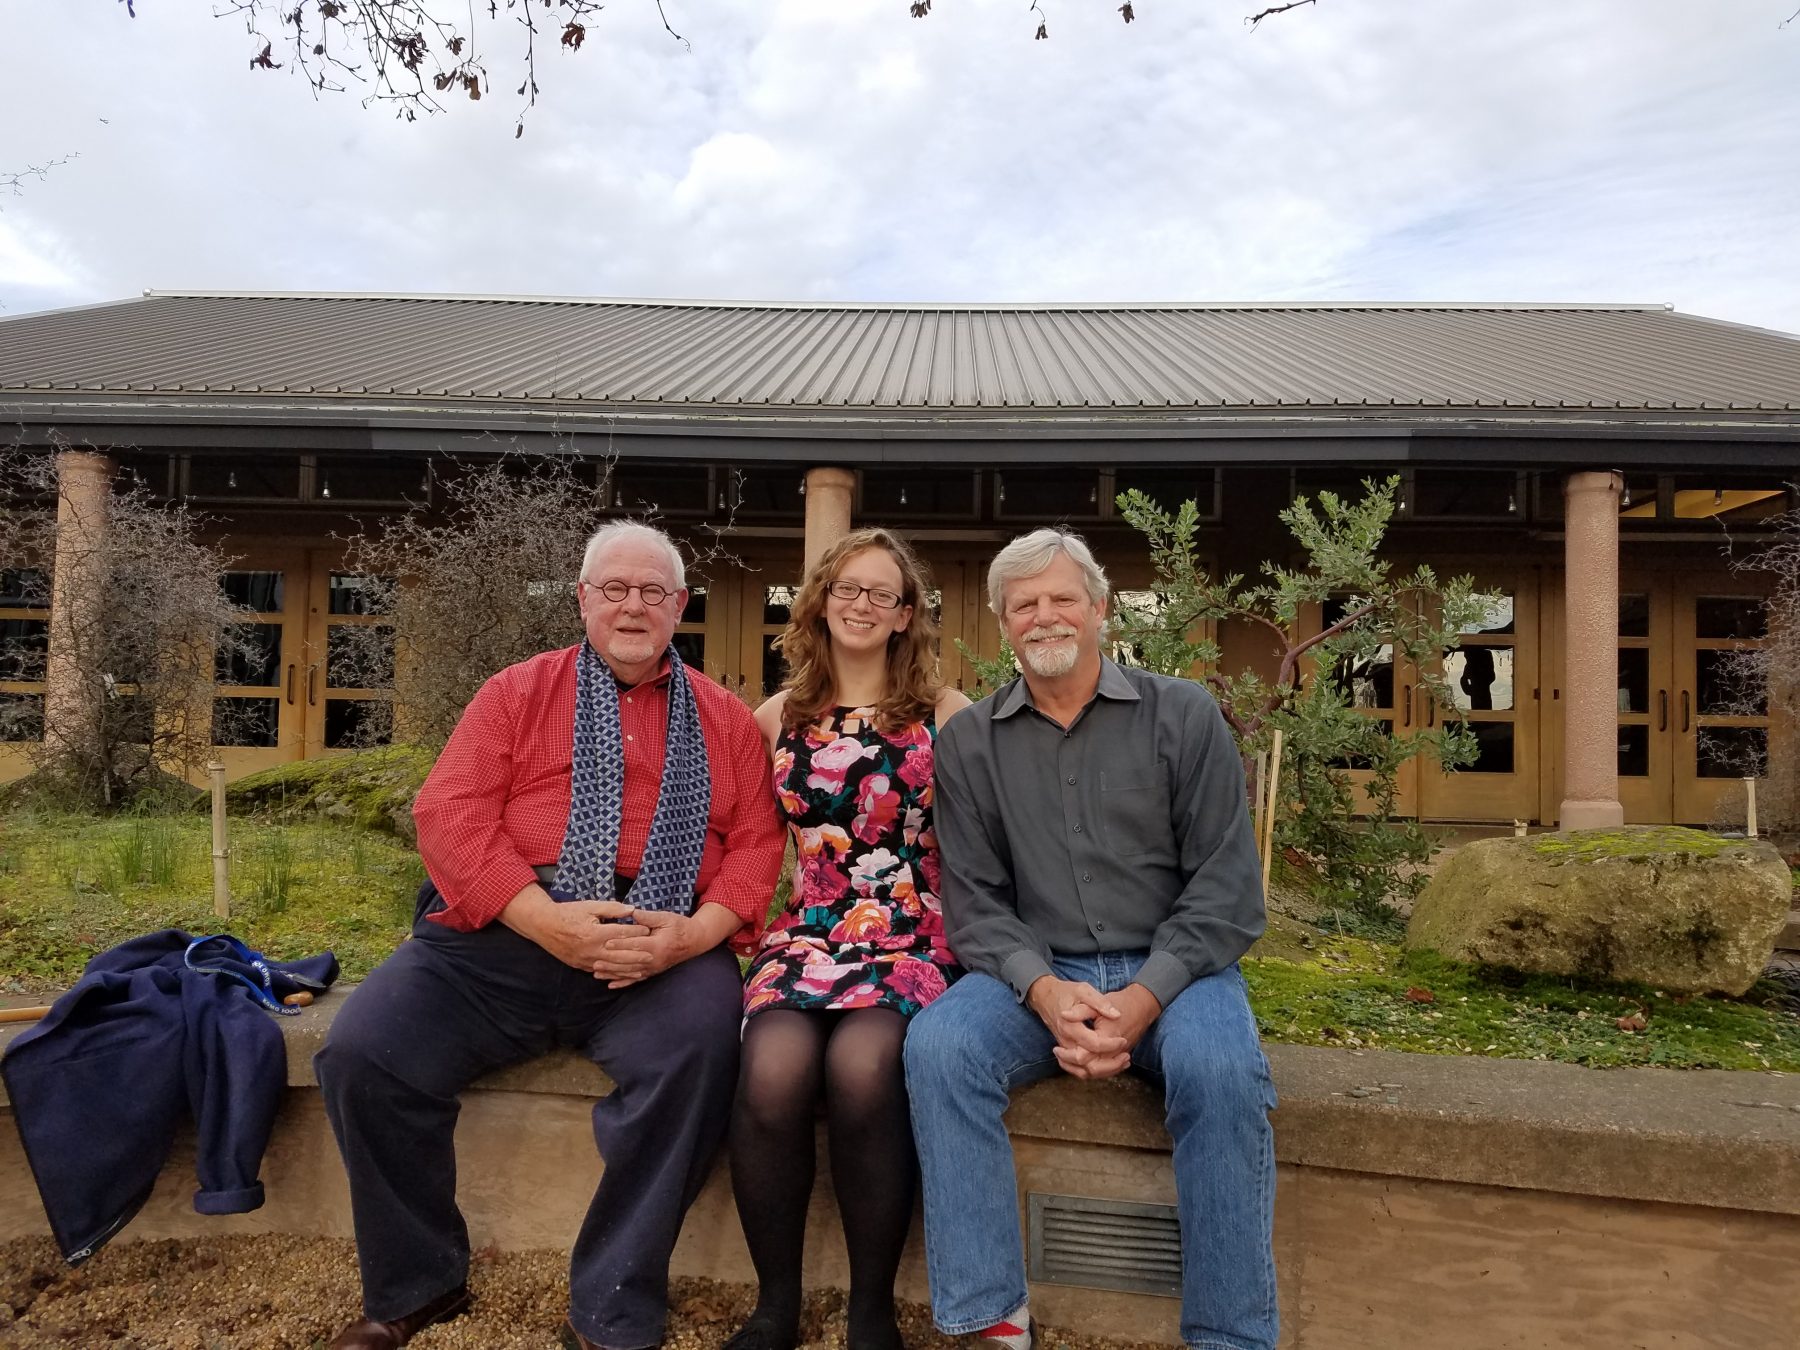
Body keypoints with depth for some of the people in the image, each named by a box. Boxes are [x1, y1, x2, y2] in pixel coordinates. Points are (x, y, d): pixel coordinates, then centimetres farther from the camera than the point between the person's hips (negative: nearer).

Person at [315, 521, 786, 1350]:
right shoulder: (518, 692, 11)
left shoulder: (725, 720, 13)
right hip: (504, 932, 1)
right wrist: (545, 918, -15)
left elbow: (756, 845, 5)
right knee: (361, 1052, -17)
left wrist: (692, 935, -15)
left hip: (662, 948, -1)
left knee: (702, 1046, -30)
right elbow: (448, 813, -1)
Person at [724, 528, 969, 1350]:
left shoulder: (946, 714, 4)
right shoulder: (777, 718, 12)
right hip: (806, 928, 2)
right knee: (772, 1072, -27)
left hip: (911, 932, -2)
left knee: (860, 1068, -31)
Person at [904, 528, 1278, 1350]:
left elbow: (1226, 886, -3)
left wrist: (1143, 998, -16)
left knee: (1221, 1070, -31)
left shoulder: (1182, 716, 1)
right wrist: (1042, 988, -17)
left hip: (1172, 971, -1)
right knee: (938, 1045, -27)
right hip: (1035, 977, 1)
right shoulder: (967, 744, 5)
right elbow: (973, 903, 2)